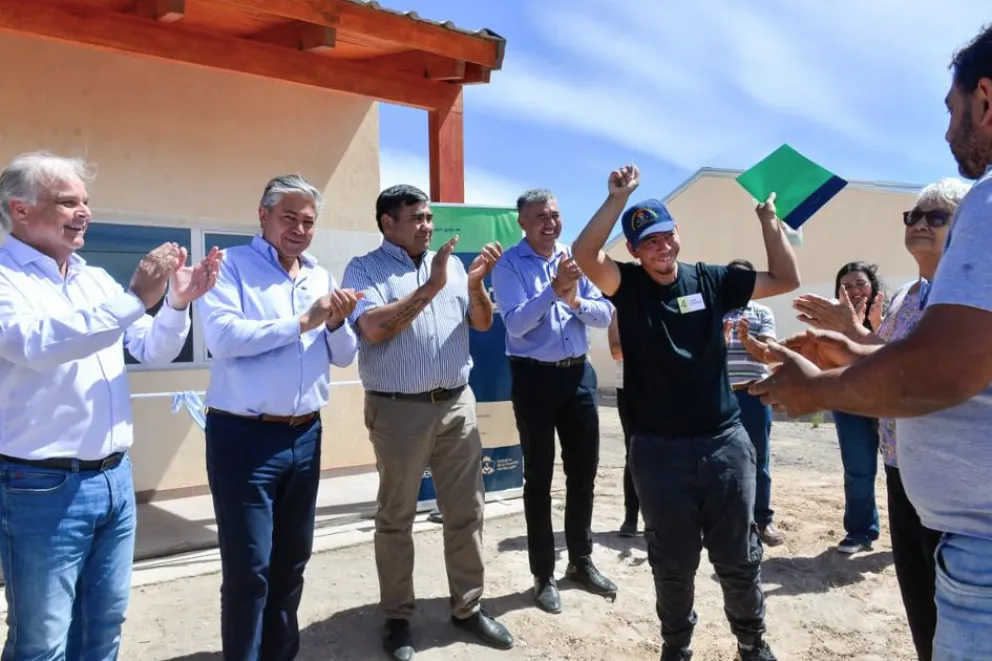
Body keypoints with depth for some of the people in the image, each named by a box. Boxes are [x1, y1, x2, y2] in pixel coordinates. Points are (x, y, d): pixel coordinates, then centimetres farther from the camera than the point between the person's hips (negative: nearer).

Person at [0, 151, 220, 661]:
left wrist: (178, 304, -7)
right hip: (43, 487, -6)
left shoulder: (96, 279, 11)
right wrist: (133, 299, -32)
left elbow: (152, 351, 11)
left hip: (115, 478, 7)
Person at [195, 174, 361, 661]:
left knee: (292, 560, 17)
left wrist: (337, 324, -10)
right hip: (244, 437, -6)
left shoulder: (321, 277, 11)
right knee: (249, 566, 1)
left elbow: (344, 357, 10)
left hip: (305, 436, 6)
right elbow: (223, 336, -22)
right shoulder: (230, 266, -5)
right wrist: (303, 321, -17)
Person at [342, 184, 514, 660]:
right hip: (398, 410, -4)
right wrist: (430, 287, -19)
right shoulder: (363, 269, -3)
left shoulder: (451, 264, 10)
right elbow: (374, 328, -18)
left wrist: (475, 285, -10)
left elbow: (482, 323, 9)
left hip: (457, 404, 5)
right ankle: (397, 618, 24)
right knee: (396, 517, 8)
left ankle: (467, 607, 28)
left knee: (466, 511, 11)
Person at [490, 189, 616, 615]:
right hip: (534, 377, -5)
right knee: (539, 479, 5)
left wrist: (575, 300, -16)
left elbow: (605, 316, 3)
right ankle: (543, 576, 20)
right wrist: (554, 288, -25)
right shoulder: (509, 264, -7)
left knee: (584, 472, 14)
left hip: (578, 373, 5)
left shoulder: (576, 258, 7)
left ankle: (581, 561, 33)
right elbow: (516, 324, -18)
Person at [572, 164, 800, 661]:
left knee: (738, 558, 15)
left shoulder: (710, 280, 3)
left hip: (724, 441, 2)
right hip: (658, 448, -1)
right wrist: (618, 198, -20)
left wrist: (769, 220, 3)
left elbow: (786, 280, 7)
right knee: (673, 562, 14)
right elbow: (585, 255, -22)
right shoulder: (627, 286, -4)